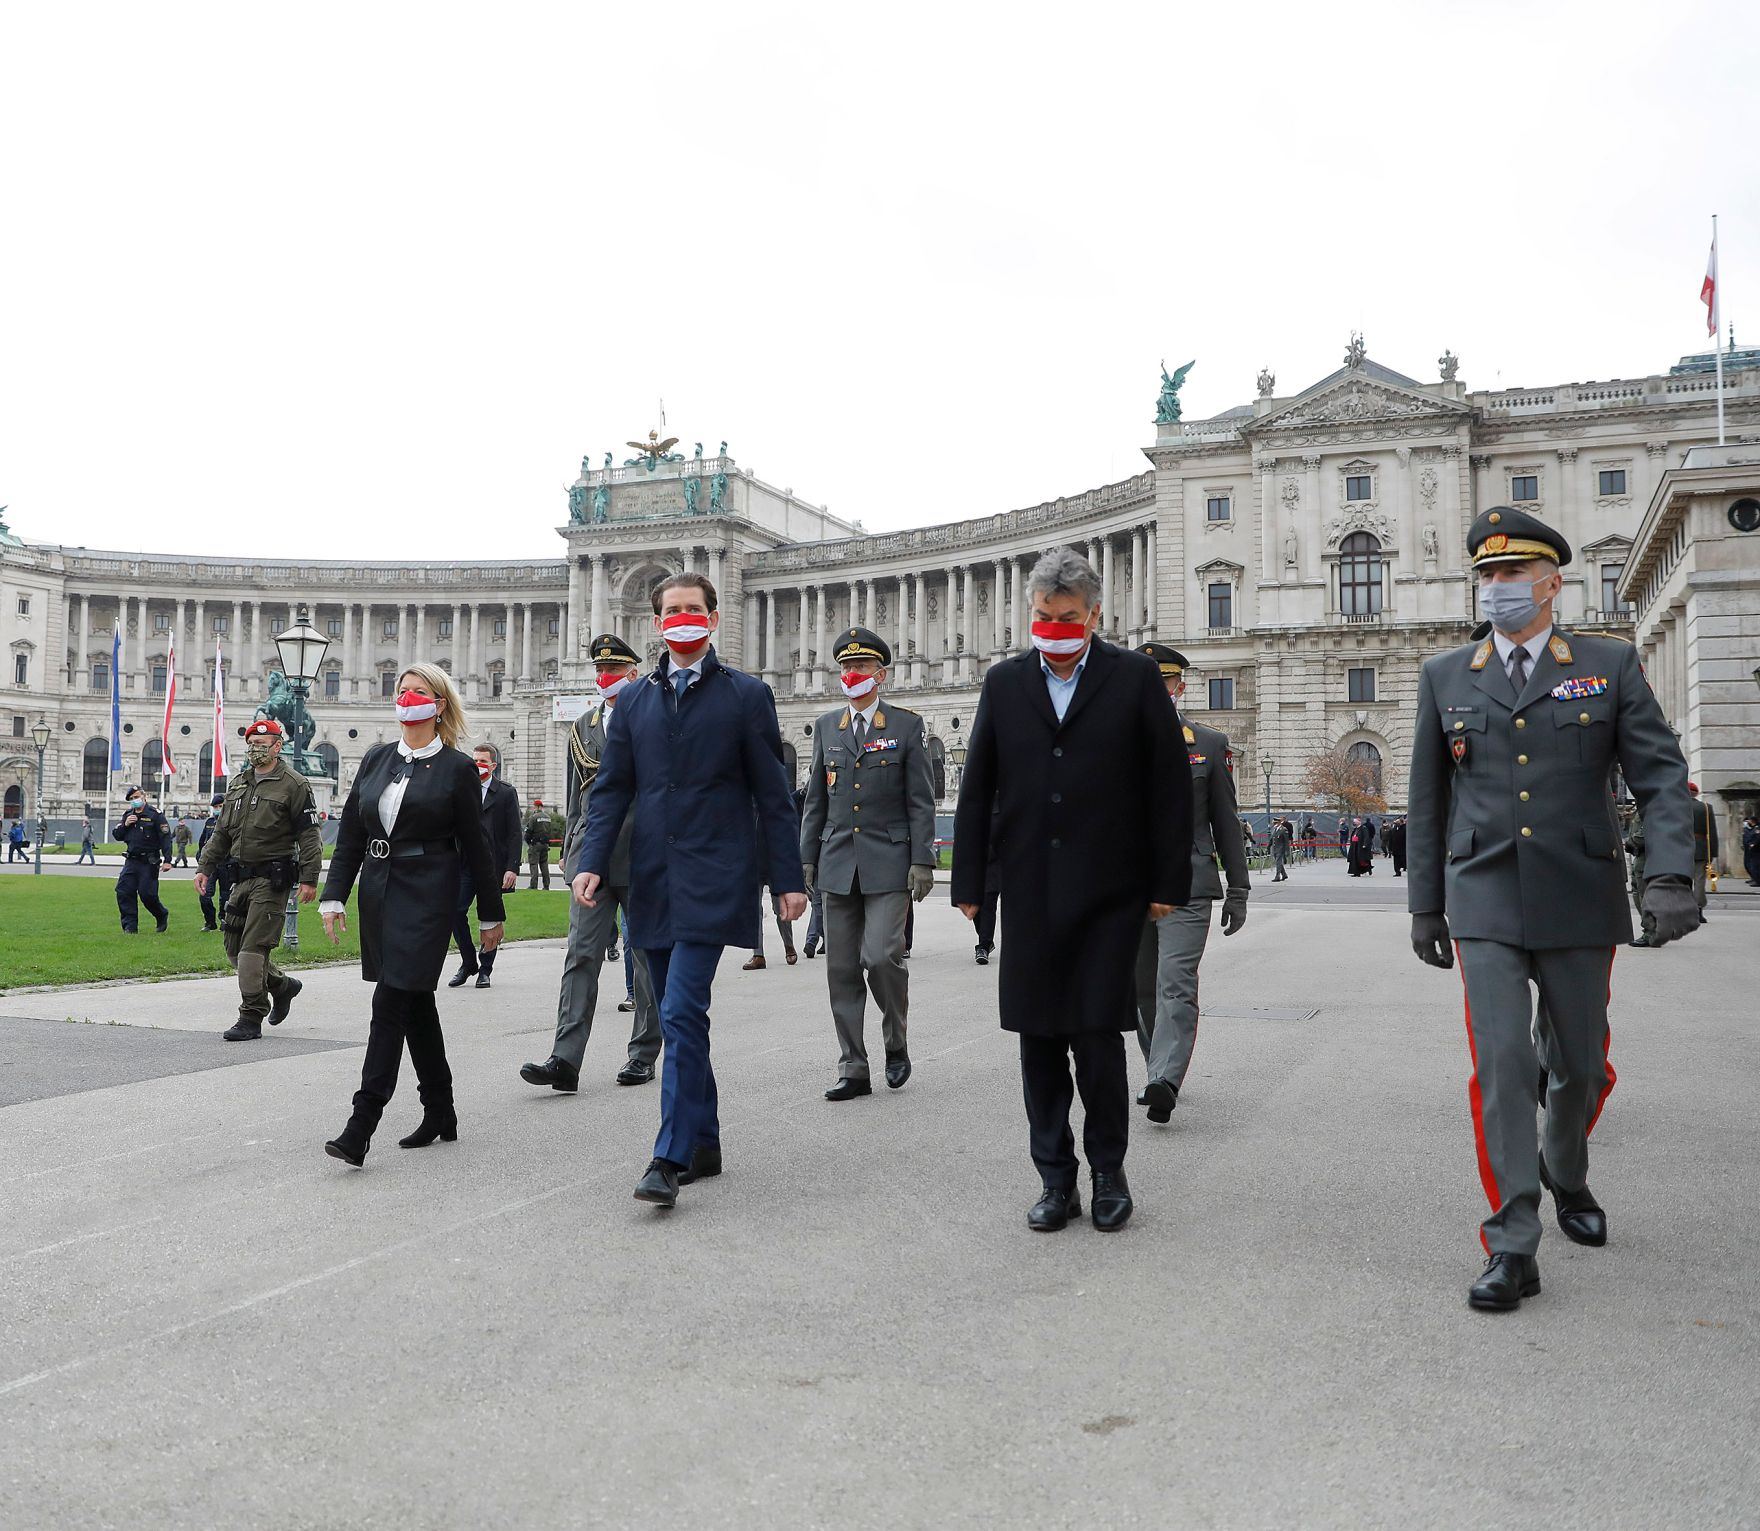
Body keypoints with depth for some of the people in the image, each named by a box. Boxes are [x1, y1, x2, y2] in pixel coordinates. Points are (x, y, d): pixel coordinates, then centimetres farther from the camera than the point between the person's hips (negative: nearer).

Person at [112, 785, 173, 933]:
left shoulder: (155, 814, -7)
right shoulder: (127, 815, 12)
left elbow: (166, 837, -11)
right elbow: (117, 835, 14)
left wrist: (167, 860, -18)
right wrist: (125, 825, -6)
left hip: (149, 862, -6)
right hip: (131, 861, 6)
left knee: (147, 894, -8)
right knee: (123, 892, -3)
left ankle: (163, 916, 18)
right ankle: (130, 926, 4)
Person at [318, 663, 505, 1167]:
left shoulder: (457, 768, -4)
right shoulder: (375, 760, 10)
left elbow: (475, 846, -1)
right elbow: (350, 833, 11)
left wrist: (490, 915, 2)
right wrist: (334, 896, 3)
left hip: (427, 895, -6)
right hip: (378, 891, 6)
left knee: (391, 1002, -12)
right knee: (416, 1003, 13)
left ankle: (361, 1128, -11)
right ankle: (440, 1114, 25)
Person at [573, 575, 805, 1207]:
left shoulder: (746, 694, 1)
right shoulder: (634, 700, 13)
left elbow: (772, 794, 0)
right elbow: (611, 789, 10)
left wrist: (788, 878, -2)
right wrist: (591, 862, -4)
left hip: (713, 880, -5)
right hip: (652, 881, 5)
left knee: (683, 1014, -13)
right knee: (680, 1018, 11)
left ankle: (670, 1158, -7)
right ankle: (703, 1144, 23)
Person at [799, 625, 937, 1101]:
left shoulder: (907, 726, 1)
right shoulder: (826, 726, 12)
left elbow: (921, 800, -2)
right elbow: (815, 799, 14)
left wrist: (922, 861, -8)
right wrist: (806, 857, 8)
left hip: (889, 861, -4)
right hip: (838, 863, 4)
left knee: (881, 956, -14)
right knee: (842, 969, 5)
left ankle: (897, 1042, 13)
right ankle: (853, 1069, 14)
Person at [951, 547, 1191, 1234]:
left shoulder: (1135, 677, 1)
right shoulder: (1004, 681, 8)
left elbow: (1170, 785, 1)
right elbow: (977, 789, 9)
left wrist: (1168, 882, -2)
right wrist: (969, 882, 5)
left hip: (1108, 893, -3)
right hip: (1030, 894, 3)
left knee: (1098, 1036, -2)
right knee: (1039, 1041, 7)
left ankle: (1108, 1171, 19)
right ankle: (1056, 1179, 20)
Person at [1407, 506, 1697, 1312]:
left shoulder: (1610, 665, 3)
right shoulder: (1445, 677, 6)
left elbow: (1661, 773, -3)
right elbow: (1427, 799, 9)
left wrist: (1670, 874, -18)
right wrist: (1425, 903, 8)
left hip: (1578, 903, 0)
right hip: (1484, 904, 0)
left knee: (1580, 1065, 12)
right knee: (1500, 1064, -8)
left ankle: (1565, 1176, 43)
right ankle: (1512, 1248, -2)